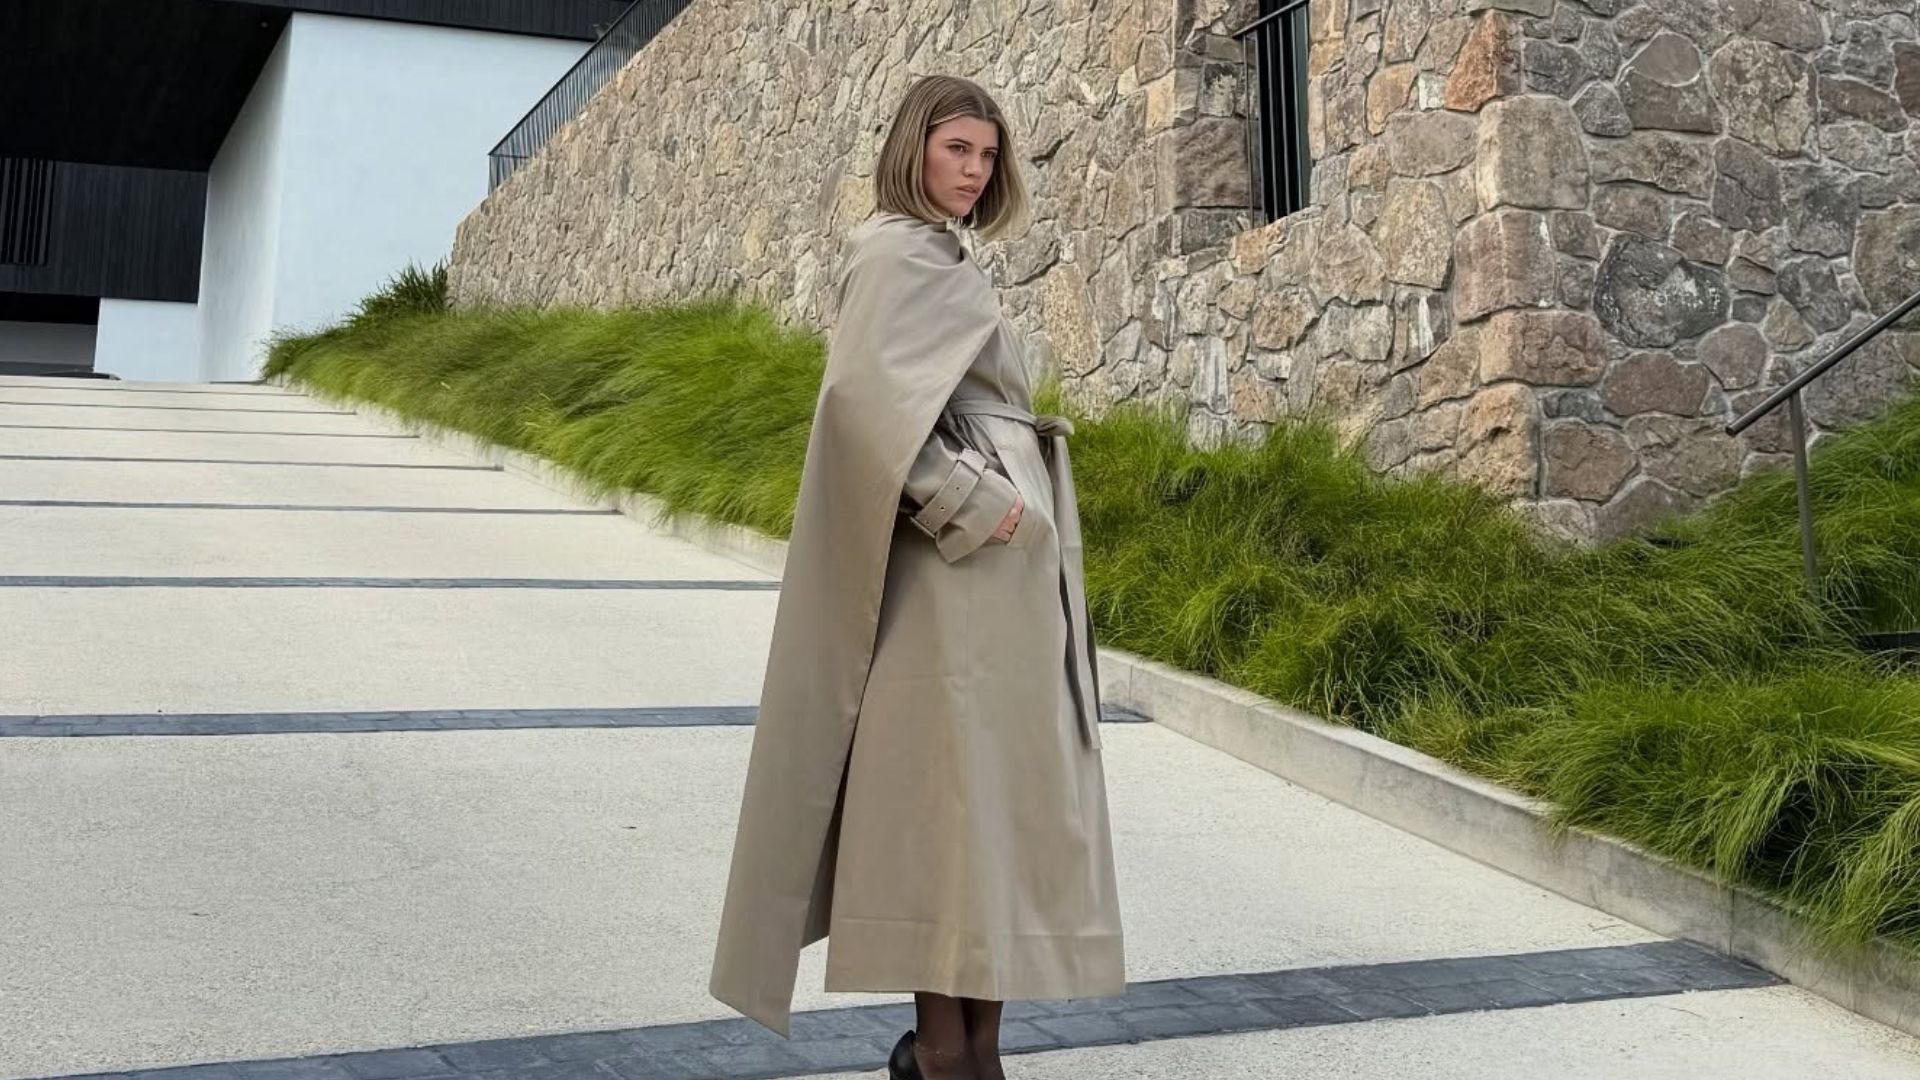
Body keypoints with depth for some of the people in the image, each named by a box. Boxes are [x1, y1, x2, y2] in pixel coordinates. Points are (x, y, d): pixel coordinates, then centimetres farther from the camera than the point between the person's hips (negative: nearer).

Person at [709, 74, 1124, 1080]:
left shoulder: (943, 260, 21)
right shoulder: (896, 253, -8)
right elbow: (862, 392, -22)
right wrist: (964, 504, -21)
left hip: (998, 562, 10)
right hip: (954, 561, -10)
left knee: (1001, 784, 9)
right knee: (954, 783, -8)